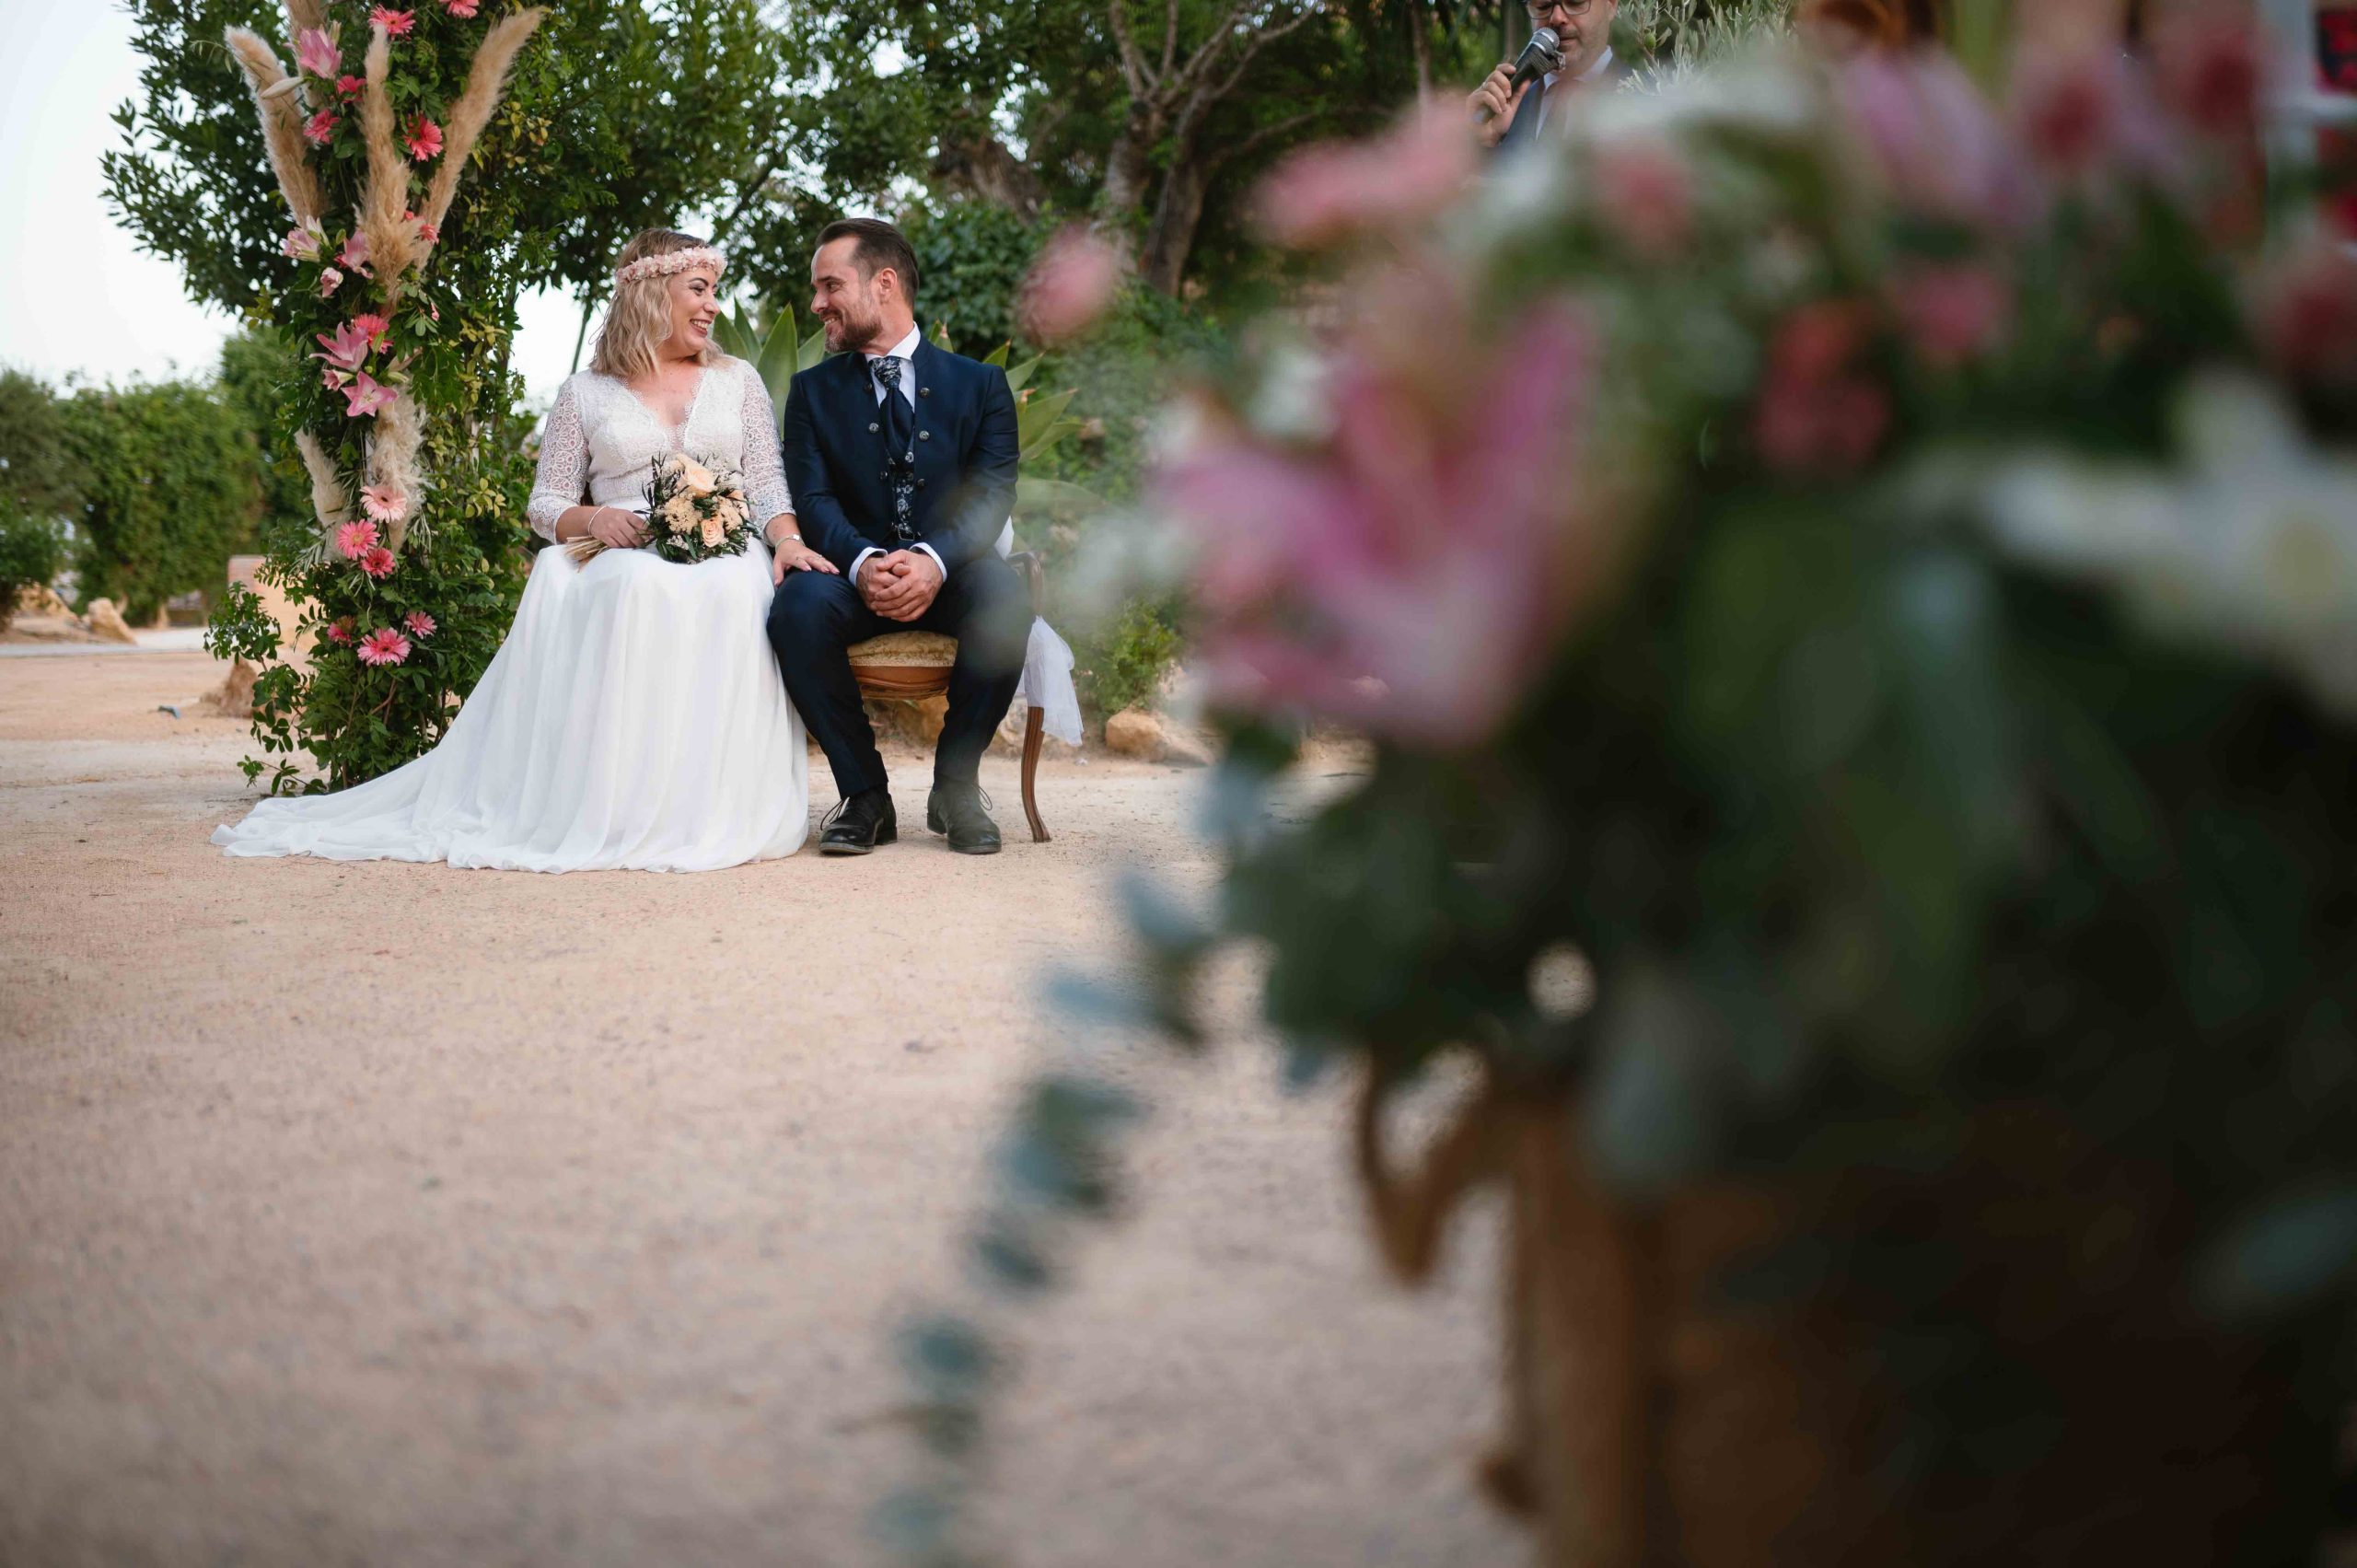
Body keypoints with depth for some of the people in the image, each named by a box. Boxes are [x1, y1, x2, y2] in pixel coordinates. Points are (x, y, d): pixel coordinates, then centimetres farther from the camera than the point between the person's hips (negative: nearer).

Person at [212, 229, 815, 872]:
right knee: (642, 592, -41)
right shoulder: (586, 393, 18)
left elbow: (769, 484, 14)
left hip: (726, 555, 1)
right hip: (625, 557, -1)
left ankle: (713, 812, -35)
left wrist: (789, 540, -9)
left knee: (730, 599, -40)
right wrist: (594, 518, -10)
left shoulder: (738, 379, 22)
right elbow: (545, 504, 14)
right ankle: (621, 811, -40)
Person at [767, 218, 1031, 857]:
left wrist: (933, 561, -28)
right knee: (799, 601, -33)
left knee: (1004, 596, -35)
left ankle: (955, 785, -14)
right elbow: (813, 500, -1)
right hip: (856, 576, 1)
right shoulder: (813, 391, 12)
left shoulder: (979, 384, 7)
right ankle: (865, 796, -18)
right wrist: (864, 563, -25)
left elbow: (992, 492, -6)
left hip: (948, 575, -1)